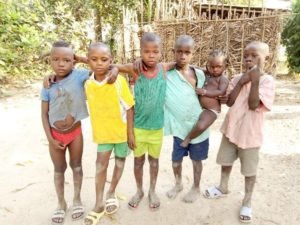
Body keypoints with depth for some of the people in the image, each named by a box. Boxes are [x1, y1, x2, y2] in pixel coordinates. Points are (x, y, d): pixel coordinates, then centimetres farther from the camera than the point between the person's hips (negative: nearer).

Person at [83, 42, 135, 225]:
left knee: (120, 159, 15)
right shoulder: (87, 83, -9)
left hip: (121, 130, -2)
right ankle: (99, 205, 17)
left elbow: (129, 108, -15)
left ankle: (112, 193, 38)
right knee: (101, 163, 3)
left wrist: (130, 133, -13)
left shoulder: (119, 81, -20)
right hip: (102, 131, 2)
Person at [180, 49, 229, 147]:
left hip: (211, 110, -8)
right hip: (199, 107, 8)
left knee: (201, 127, -30)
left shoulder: (223, 79, -4)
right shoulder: (205, 74, 12)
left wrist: (205, 92, -23)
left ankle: (187, 138, -5)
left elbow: (220, 92, -17)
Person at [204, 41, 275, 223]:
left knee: (250, 169, 10)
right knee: (226, 161, 20)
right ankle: (223, 188, 44)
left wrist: (255, 80, -27)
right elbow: (229, 102, -8)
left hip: (250, 132, -4)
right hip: (231, 128, 5)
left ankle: (247, 201, 30)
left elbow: (253, 105, -22)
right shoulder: (238, 78, 1)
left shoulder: (267, 80, -12)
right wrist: (241, 83, -16)